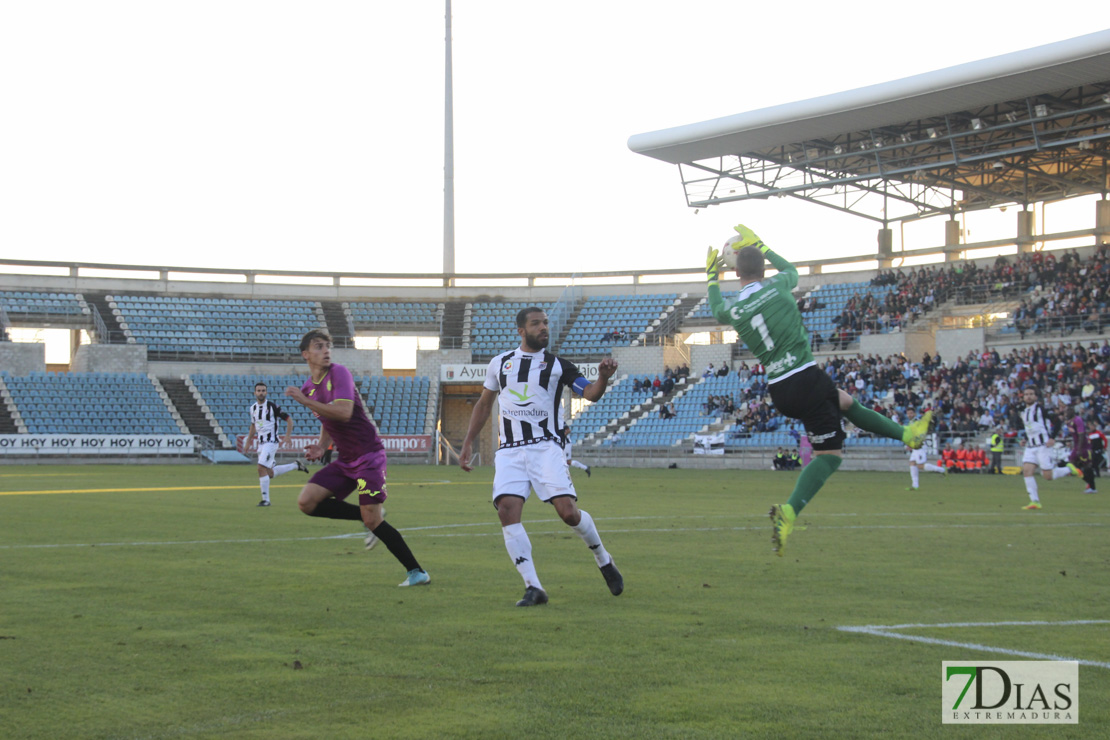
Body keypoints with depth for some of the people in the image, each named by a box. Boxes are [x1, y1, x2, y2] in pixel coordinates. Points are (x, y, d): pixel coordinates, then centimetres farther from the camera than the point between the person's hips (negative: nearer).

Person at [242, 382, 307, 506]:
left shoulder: (272, 406, -9)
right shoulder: (253, 408, 10)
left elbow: (289, 420, -6)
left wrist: (287, 436, -16)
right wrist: (248, 442, 23)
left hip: (271, 442, -7)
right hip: (261, 443, 7)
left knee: (261, 468, -19)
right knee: (270, 473, 10)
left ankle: (265, 499, -14)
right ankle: (295, 466, 31)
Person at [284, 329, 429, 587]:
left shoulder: (339, 373, -12)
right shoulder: (307, 388, 11)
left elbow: (344, 412, -28)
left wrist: (306, 402, -25)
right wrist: (321, 447, 8)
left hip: (369, 455, -7)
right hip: (345, 460, 7)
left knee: (372, 520, -15)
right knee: (306, 502, -8)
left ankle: (417, 572, -5)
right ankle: (368, 519, 7)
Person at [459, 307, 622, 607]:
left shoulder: (557, 365, 6)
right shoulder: (500, 363, 14)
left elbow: (590, 393, -6)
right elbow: (484, 404, 25)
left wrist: (602, 378, -27)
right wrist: (468, 444, 23)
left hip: (545, 447, -2)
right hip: (509, 451, 2)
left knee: (568, 511, -16)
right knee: (507, 510, -18)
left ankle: (604, 561, 13)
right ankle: (533, 588, -16)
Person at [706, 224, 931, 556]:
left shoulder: (734, 311, -1)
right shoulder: (777, 288, -6)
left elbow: (717, 312, 27)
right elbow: (791, 270, 21)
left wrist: (712, 277, 34)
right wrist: (760, 246, 29)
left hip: (778, 390, 5)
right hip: (806, 378, -5)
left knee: (845, 402, 29)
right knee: (829, 454, -4)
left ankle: (907, 434, 36)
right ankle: (789, 512, -23)